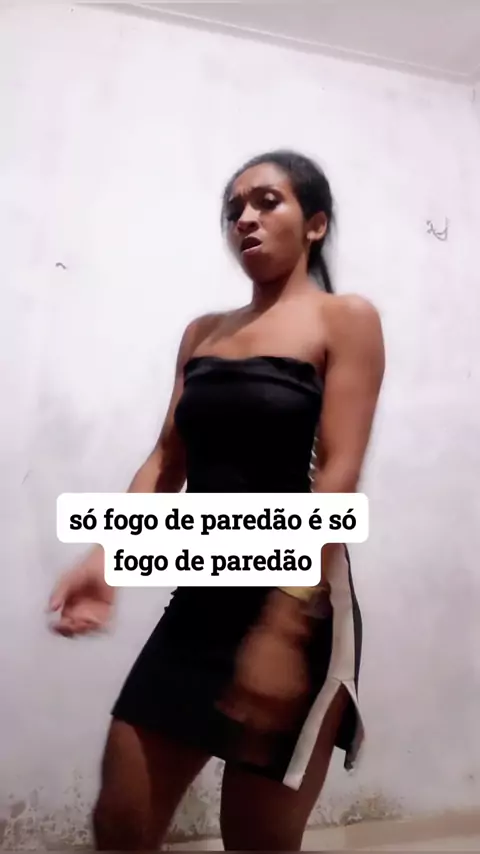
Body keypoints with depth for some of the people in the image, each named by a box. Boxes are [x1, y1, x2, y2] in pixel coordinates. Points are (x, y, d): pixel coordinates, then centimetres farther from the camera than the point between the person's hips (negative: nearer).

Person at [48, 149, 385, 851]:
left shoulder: (345, 320, -3)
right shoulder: (202, 333, 13)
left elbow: (339, 475, -14)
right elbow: (167, 461, 9)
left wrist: (284, 627, -20)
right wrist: (105, 559, -4)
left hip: (298, 605, -5)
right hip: (198, 601, 5)